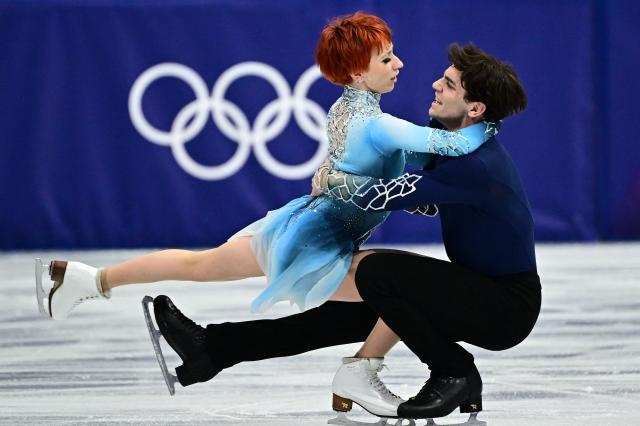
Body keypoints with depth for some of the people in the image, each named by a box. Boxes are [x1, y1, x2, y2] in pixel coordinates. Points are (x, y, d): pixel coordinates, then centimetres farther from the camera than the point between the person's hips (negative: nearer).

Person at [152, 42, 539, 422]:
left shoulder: (475, 165, -26)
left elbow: (376, 196, -25)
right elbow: (424, 199, 24)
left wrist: (334, 180, -2)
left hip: (507, 308, -10)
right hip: (478, 292, 10)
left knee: (375, 271, -22)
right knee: (352, 311, 8)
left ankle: (456, 376, -8)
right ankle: (213, 349, 12)